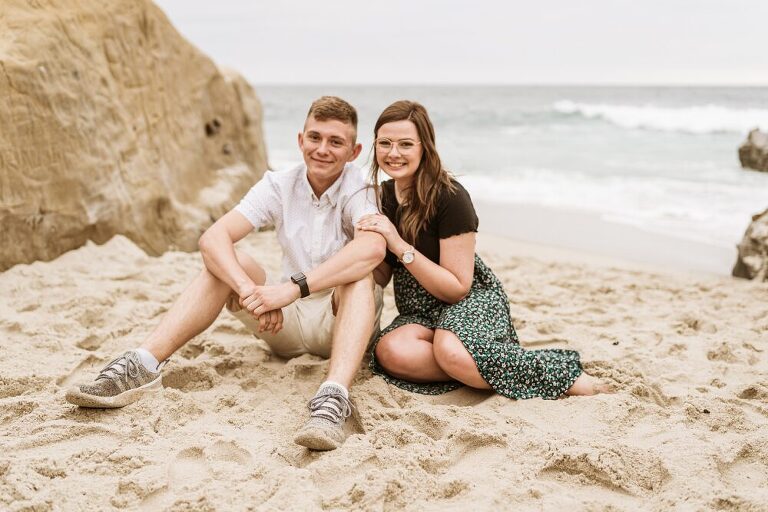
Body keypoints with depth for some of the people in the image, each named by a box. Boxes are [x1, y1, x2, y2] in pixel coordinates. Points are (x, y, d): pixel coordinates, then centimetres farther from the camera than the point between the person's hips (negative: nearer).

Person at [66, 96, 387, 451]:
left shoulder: (358, 191, -14)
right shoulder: (279, 186, -3)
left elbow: (374, 248, -38)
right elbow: (212, 238, -17)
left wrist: (294, 288, -45)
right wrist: (250, 291, -35)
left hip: (344, 322, -3)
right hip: (287, 323, 3)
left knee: (358, 273, -33)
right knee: (231, 263, -19)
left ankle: (333, 399, -53)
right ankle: (140, 367, -28)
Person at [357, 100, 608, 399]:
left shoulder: (450, 197, -17)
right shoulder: (383, 195, 4)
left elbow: (458, 287, -17)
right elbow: (381, 278, 9)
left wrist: (399, 245, -24)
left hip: (471, 300, -5)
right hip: (420, 312, 5)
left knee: (451, 351, -41)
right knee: (390, 351, -32)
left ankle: (568, 378, -22)